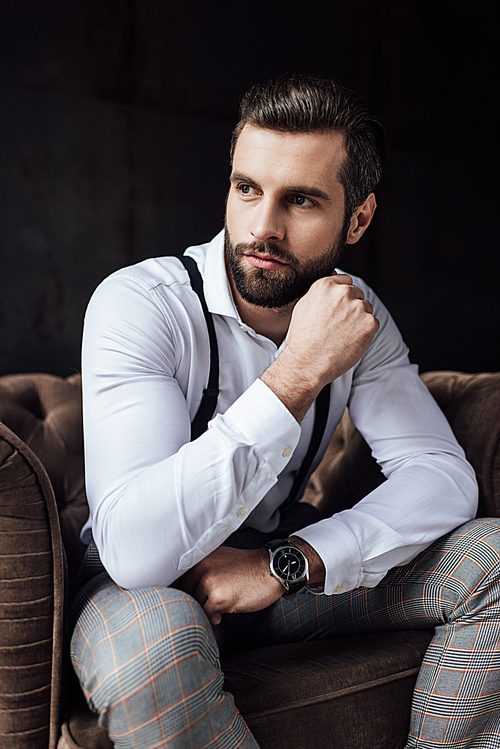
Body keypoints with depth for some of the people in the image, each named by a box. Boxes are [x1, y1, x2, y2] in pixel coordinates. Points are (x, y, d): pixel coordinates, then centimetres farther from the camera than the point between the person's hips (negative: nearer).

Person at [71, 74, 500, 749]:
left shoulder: (355, 314, -6)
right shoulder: (136, 302, -23)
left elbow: (444, 476, -12)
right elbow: (136, 548, -34)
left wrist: (288, 563, -26)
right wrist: (301, 371, -36)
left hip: (284, 556, 5)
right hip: (148, 585, -4)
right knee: (152, 643, -39)